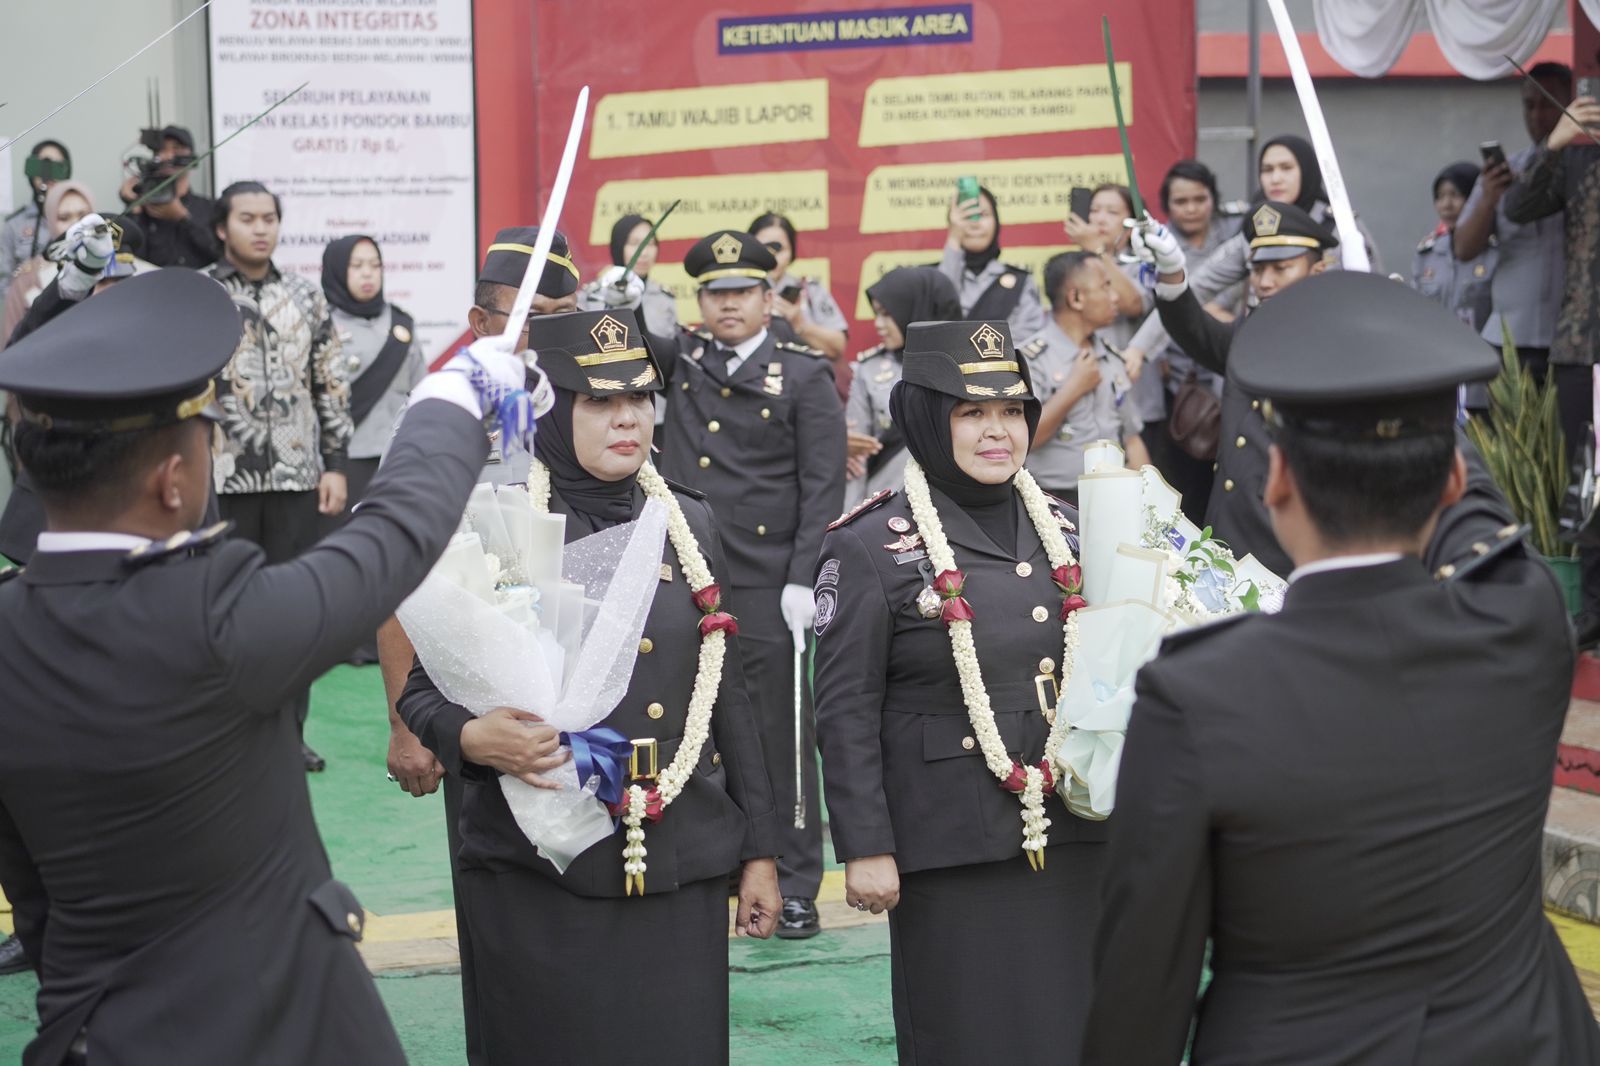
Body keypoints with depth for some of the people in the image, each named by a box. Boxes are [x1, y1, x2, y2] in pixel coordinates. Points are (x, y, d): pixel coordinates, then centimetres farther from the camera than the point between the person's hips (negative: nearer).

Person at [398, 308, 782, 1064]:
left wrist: (758, 848, 11)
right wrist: (474, 738, -24)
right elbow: (425, 693, -1)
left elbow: (728, 695, 12)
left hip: (682, 875, 3)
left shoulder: (688, 523, 8)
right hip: (539, 881, -3)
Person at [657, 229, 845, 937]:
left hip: (766, 583, -4)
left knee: (781, 732, 2)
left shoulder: (804, 377, -1)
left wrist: (804, 581, -12)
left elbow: (822, 487, -5)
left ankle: (795, 886, 9)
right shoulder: (681, 362, 10)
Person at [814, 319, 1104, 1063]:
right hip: (952, 849, -5)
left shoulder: (1060, 528, 10)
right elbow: (845, 714, -8)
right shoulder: (871, 548, -6)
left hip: (1072, 834, 5)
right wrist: (865, 848, -11)